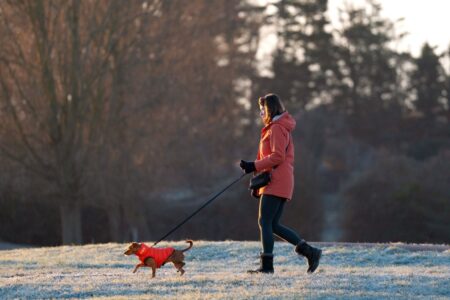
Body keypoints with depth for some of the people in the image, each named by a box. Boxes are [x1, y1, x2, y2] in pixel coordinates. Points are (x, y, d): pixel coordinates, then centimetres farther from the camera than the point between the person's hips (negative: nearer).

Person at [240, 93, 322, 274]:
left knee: (265, 222, -9)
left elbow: (278, 157, -18)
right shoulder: (278, 128, 23)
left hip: (276, 183, -10)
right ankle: (309, 252, 7)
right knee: (273, 225, 8)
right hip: (278, 183, 10)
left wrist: (254, 166, -19)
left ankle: (267, 265, -10)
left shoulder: (277, 128, -9)